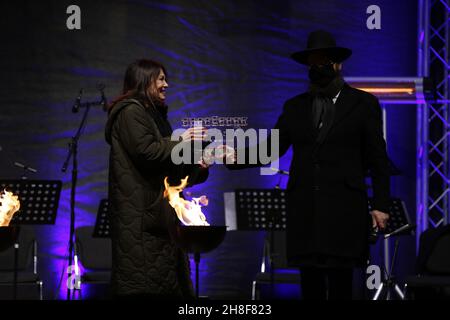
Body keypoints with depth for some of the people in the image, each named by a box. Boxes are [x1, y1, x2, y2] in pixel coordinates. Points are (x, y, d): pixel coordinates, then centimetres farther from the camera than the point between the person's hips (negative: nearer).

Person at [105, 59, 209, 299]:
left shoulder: (155, 115, 23)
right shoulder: (131, 111, -6)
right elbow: (146, 151, -19)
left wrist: (197, 167, 6)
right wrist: (181, 142, -8)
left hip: (158, 213, 9)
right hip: (140, 213, -9)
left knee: (163, 284, 3)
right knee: (143, 285, -13)